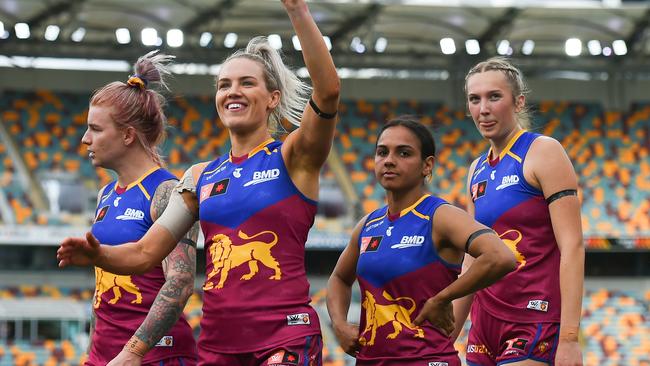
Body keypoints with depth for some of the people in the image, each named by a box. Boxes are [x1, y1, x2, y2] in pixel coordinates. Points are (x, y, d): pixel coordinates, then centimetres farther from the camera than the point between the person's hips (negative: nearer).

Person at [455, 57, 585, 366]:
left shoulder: (543, 152, -5)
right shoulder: (478, 170, 15)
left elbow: (572, 246, -12)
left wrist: (569, 338, -20)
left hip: (534, 320, -7)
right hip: (486, 322, 7)